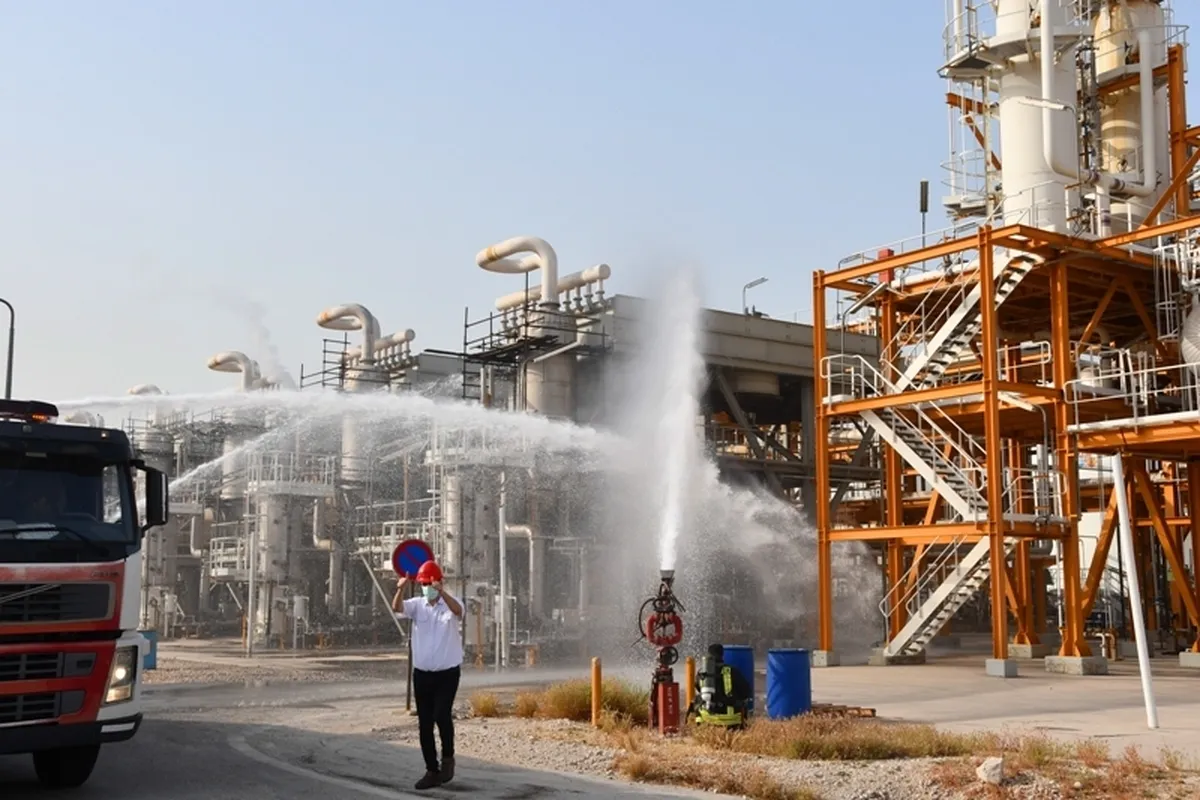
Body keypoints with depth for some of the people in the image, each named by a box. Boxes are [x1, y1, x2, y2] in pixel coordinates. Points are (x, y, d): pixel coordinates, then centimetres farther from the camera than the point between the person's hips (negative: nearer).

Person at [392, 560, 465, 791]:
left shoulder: (450, 603, -5)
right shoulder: (417, 604, 3)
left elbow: (458, 610, -29)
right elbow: (397, 608, -16)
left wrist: (441, 591, -48)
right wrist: (400, 588, -38)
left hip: (447, 672, -4)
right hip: (422, 673, 4)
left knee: (441, 715, -17)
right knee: (424, 723, 6)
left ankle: (448, 757, 9)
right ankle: (432, 771, 16)